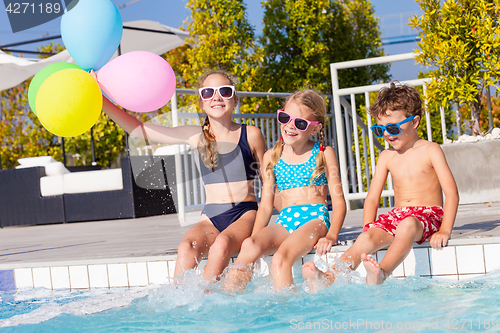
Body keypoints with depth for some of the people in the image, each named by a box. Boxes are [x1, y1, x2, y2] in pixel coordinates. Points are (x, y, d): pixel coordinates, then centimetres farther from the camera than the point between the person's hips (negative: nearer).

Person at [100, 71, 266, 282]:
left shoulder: (251, 135, 4)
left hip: (245, 213, -2)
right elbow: (138, 130, 6)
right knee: (186, 248, -31)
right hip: (211, 217, 2)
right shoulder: (196, 136, 7)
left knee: (222, 244, -35)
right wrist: (100, 100, -3)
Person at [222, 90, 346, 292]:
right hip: (285, 221, 3)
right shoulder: (272, 157, 15)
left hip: (315, 218, -3)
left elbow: (339, 201, 4)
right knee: (249, 247, -30)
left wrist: (331, 236, -12)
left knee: (280, 259, -34)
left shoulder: (323, 154, 7)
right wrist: (255, 236, 1)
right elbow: (266, 205, 17)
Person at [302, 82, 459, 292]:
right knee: (365, 239, -26)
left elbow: (451, 192, -6)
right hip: (396, 215, 4)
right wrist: (368, 229, -1)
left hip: (429, 214, -4)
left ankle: (381, 274, -61)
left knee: (407, 225, -40)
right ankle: (327, 279, -46)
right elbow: (372, 197, 15)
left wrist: (445, 230, -18)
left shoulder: (430, 151, 0)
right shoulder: (387, 157, 14)